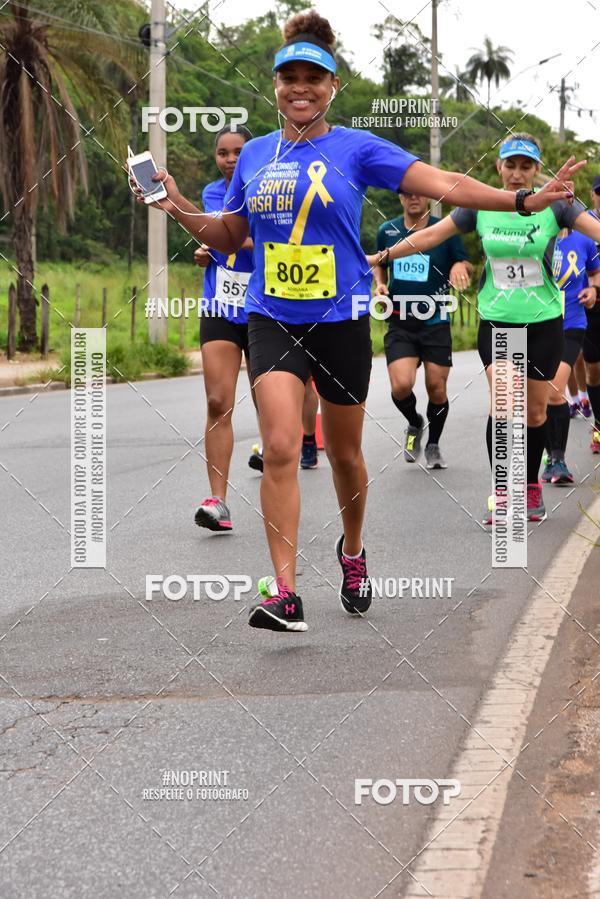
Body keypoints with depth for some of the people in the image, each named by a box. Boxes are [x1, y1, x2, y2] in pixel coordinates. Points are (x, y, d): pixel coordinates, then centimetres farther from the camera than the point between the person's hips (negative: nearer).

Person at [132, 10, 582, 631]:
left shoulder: (356, 149, -3)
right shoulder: (255, 155, 7)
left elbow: (444, 184, -10)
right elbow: (229, 237, 17)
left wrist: (523, 200, -20)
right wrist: (180, 210, 1)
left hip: (339, 320, -1)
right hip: (272, 320, 1)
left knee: (344, 454, 12)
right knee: (281, 448, -15)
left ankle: (352, 551, 41)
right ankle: (285, 595, -15)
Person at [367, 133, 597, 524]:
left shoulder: (555, 204, -6)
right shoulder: (481, 205, 0)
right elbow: (431, 235, 6)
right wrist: (381, 256, 7)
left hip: (543, 322, 0)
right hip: (496, 320, 0)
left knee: (534, 412, 7)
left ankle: (532, 488, 25)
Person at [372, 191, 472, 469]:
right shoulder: (387, 231, 5)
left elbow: (467, 265, 5)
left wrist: (460, 266, -18)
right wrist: (380, 284, 2)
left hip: (435, 323, -1)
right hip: (400, 323, 1)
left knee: (436, 389, 3)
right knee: (401, 386, -16)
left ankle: (433, 444, 27)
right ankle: (414, 424, 18)